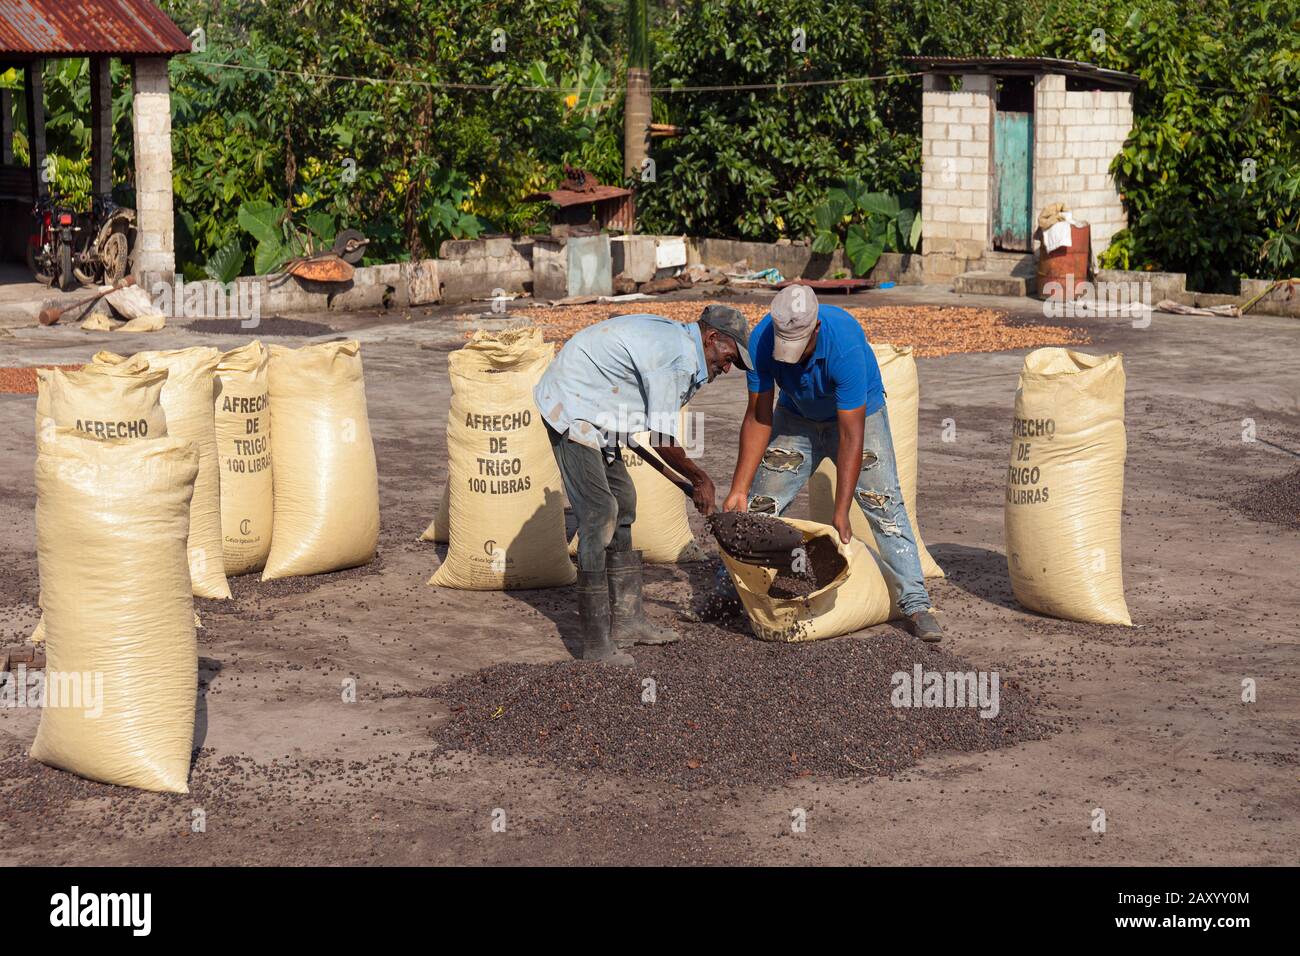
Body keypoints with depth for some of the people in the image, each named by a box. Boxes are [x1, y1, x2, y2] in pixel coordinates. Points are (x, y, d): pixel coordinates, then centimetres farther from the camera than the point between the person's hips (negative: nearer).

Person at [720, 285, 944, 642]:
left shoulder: (846, 347, -39)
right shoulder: (761, 340, -28)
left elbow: (851, 436, -37)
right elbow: (758, 418, -19)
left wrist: (840, 513, -37)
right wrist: (738, 489, -22)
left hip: (858, 414, -3)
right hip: (796, 417, 3)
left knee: (884, 502, -16)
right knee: (759, 505, -2)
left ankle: (916, 603, -14)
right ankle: (733, 590, 14)